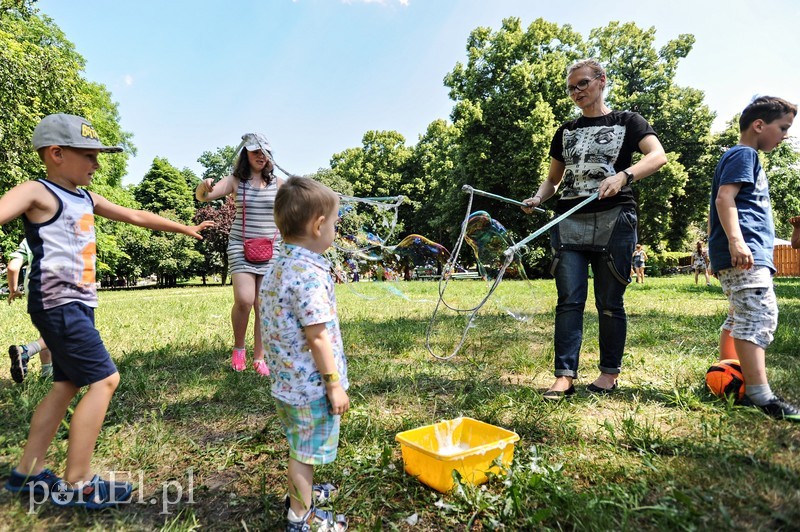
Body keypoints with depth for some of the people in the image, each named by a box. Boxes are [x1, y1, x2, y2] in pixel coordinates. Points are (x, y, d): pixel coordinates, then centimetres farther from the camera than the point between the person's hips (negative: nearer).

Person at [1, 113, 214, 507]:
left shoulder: (87, 198, 15)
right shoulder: (36, 193, -10)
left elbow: (135, 217, 23)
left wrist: (186, 229, 30)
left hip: (78, 304, 9)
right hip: (57, 304, -9)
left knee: (67, 384, 14)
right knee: (104, 379, -10)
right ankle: (76, 484, 1)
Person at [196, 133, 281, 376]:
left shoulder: (277, 183, 4)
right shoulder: (235, 181, 1)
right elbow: (202, 196, -7)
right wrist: (204, 186, -30)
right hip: (241, 247, -1)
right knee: (244, 300, -14)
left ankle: (259, 358, 14)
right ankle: (238, 347, 13)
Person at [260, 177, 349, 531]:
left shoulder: (280, 267, 5)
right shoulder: (310, 274, -26)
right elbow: (317, 337, -25)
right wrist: (334, 384, -16)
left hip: (288, 380, 9)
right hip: (311, 384, -9)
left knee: (300, 447, 27)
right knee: (305, 452, 10)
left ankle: (301, 492, 47)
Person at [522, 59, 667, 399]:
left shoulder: (627, 122, 9)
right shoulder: (566, 132, 20)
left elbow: (658, 156, -7)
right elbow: (553, 179, 23)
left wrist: (623, 176, -26)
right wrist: (538, 198, 1)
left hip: (613, 221, -3)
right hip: (569, 223, 3)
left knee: (609, 302, 2)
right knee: (569, 300, -4)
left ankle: (610, 373, 15)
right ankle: (564, 376, -3)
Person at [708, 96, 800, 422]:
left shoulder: (745, 157, 28)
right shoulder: (743, 154, -4)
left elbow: (731, 202, 30)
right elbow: (724, 197, -19)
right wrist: (736, 241, -30)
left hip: (747, 255, 11)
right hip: (745, 253, -11)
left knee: (740, 318, 13)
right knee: (759, 314, -17)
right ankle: (761, 396, -20)